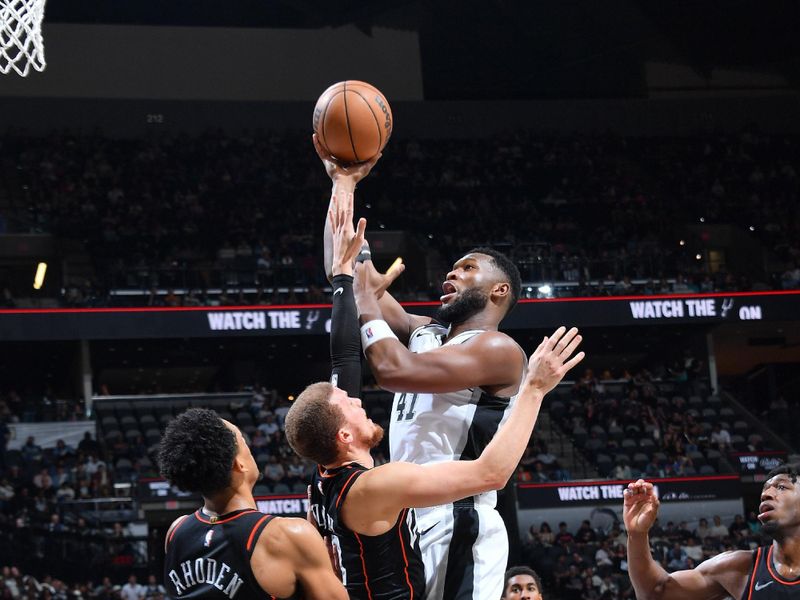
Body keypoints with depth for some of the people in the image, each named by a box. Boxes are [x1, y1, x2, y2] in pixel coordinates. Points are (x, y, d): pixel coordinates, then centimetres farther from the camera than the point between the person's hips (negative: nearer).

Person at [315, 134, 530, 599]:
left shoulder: (499, 350, -6)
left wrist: (366, 300, -3)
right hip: (407, 520, 8)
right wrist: (343, 183, 14)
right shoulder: (423, 333, 19)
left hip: (456, 527, -8)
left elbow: (394, 370, -18)